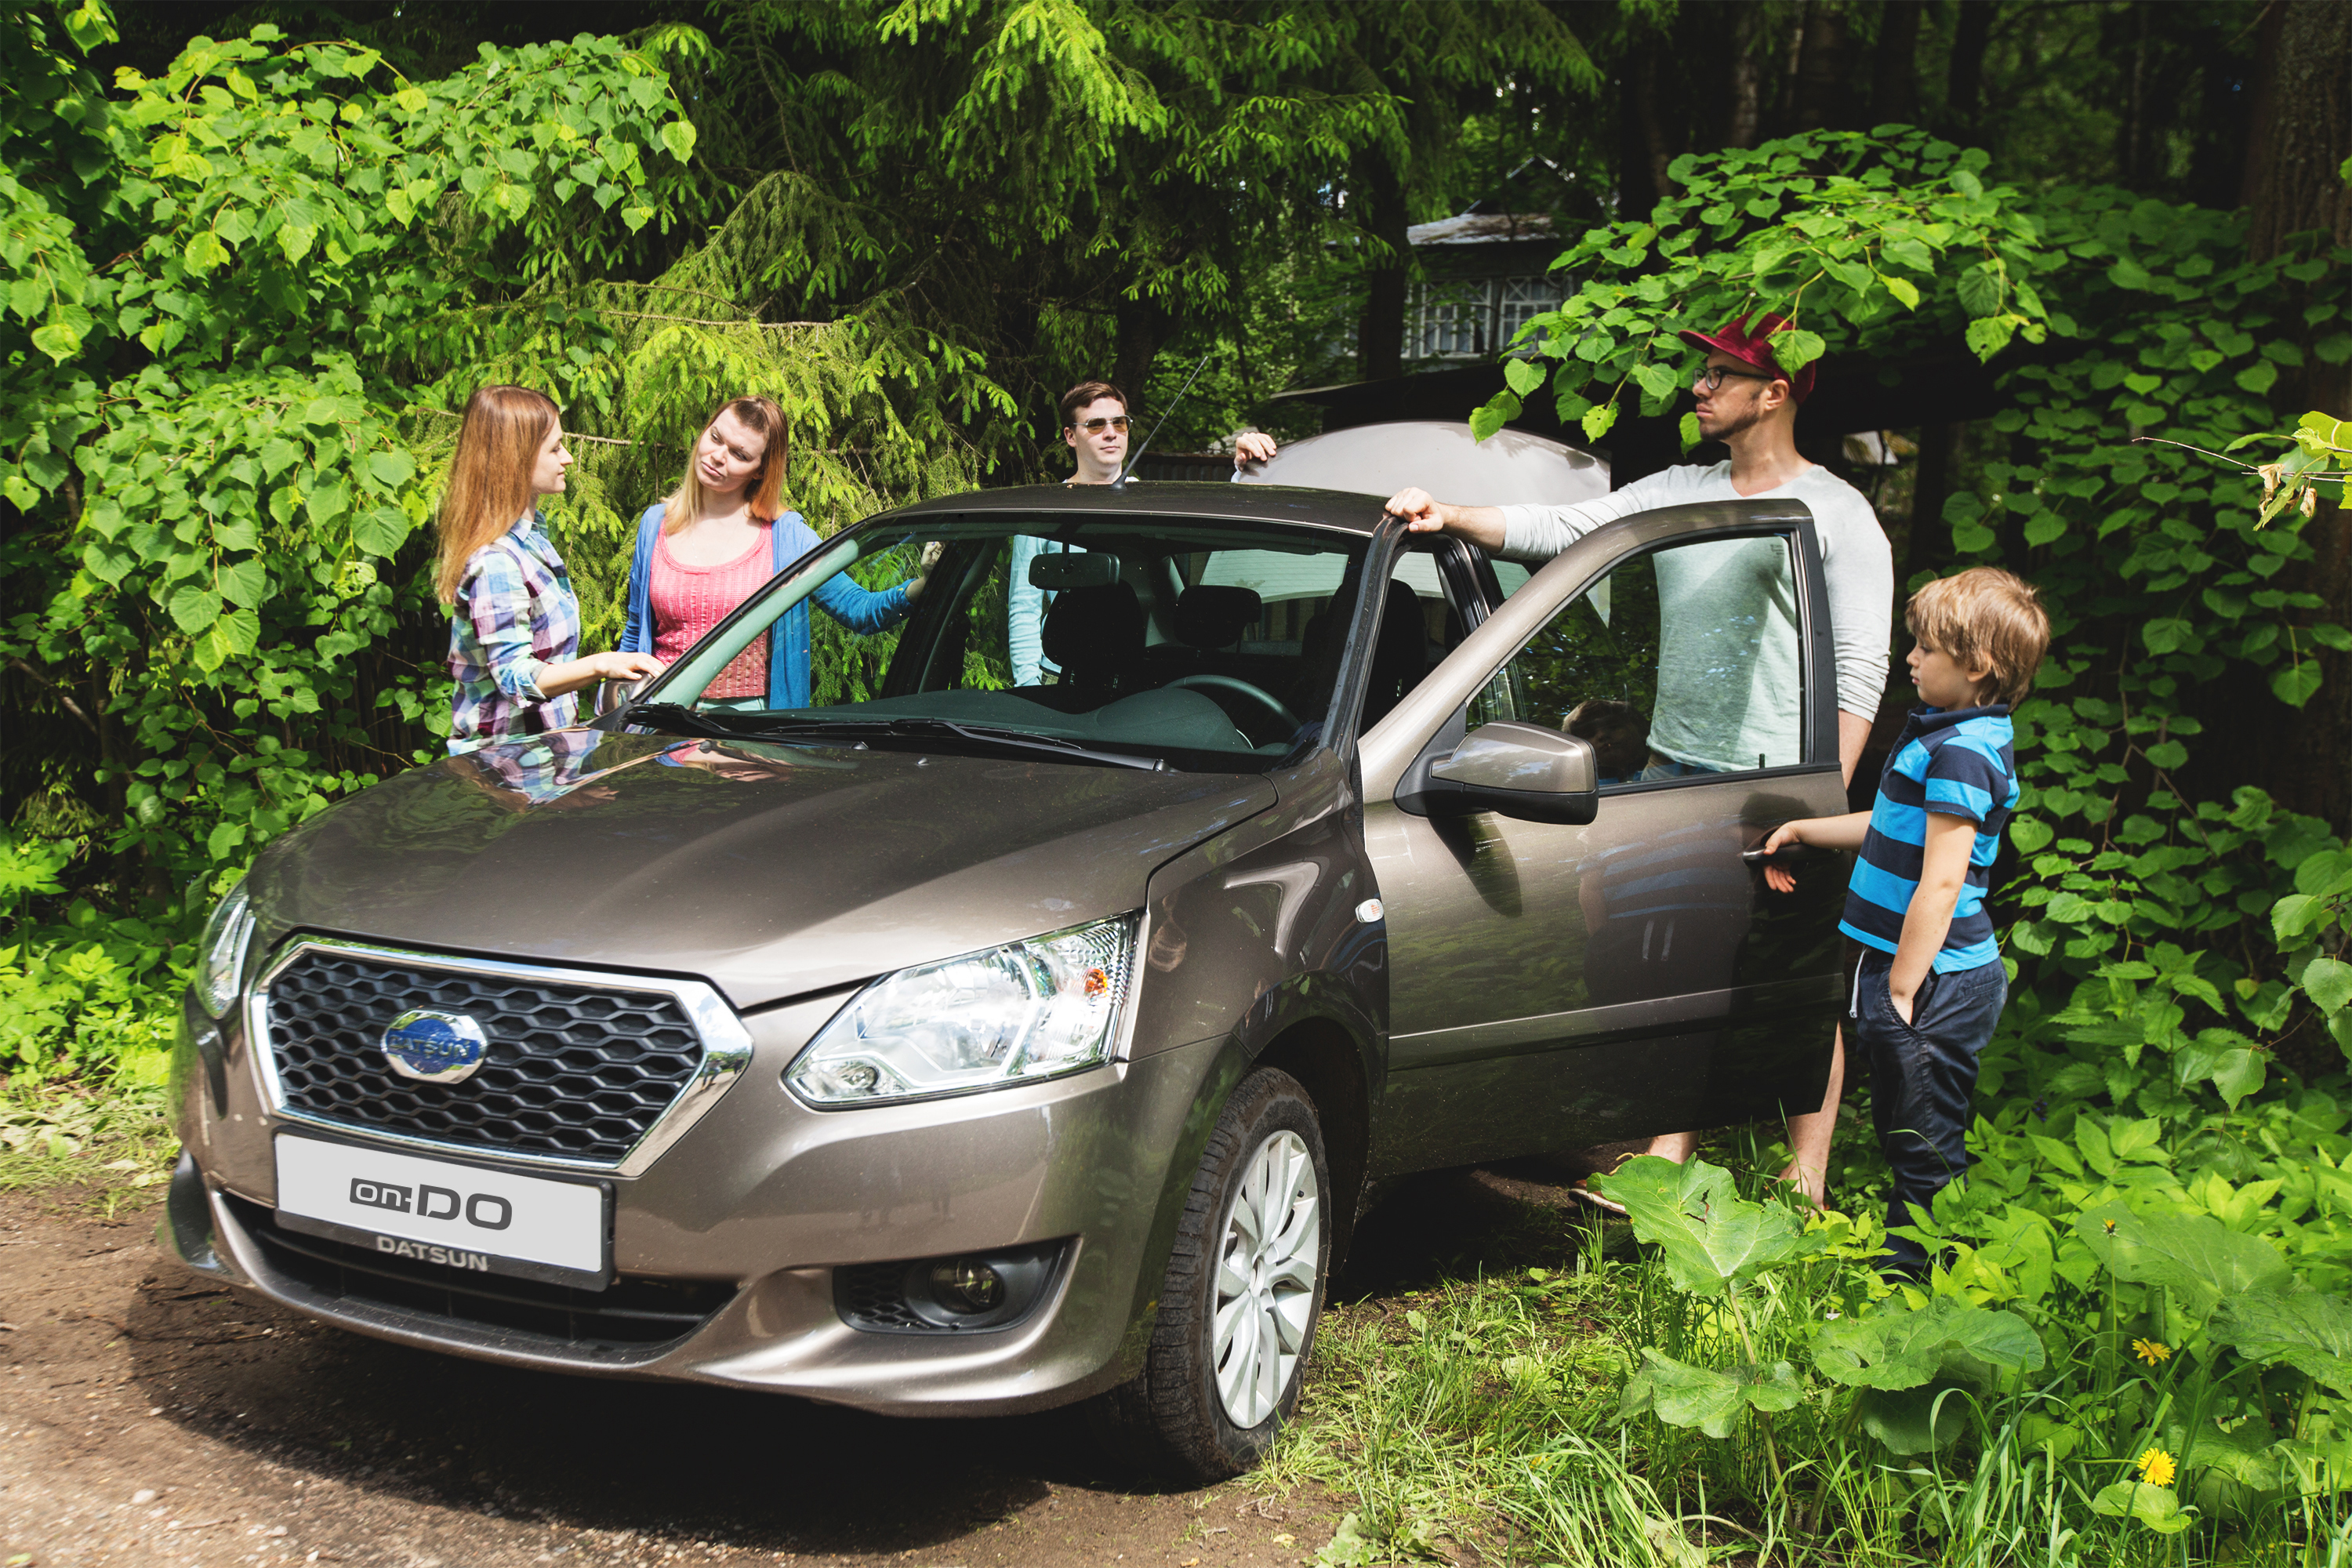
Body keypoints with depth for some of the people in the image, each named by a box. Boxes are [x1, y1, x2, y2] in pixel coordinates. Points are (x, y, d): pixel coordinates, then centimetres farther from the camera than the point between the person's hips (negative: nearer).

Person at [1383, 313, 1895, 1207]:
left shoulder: (1836, 513, -4)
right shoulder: (1678, 492, 12)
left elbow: (1860, 670, -8)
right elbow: (1560, 531, 5)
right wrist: (1450, 519, -11)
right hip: (1673, 766, 5)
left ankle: (1807, 1178, 11)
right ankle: (1671, 1158, 17)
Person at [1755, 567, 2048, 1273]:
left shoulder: (1962, 752, -20)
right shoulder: (1956, 736, 13)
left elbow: (1942, 882, -24)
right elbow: (1901, 831, 29)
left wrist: (1902, 988, -22)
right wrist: (1805, 830, 30)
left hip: (1935, 980, -11)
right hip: (1932, 973, 11)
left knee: (1925, 1147, -1)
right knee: (1901, 1130, 19)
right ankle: (1901, 1262, 30)